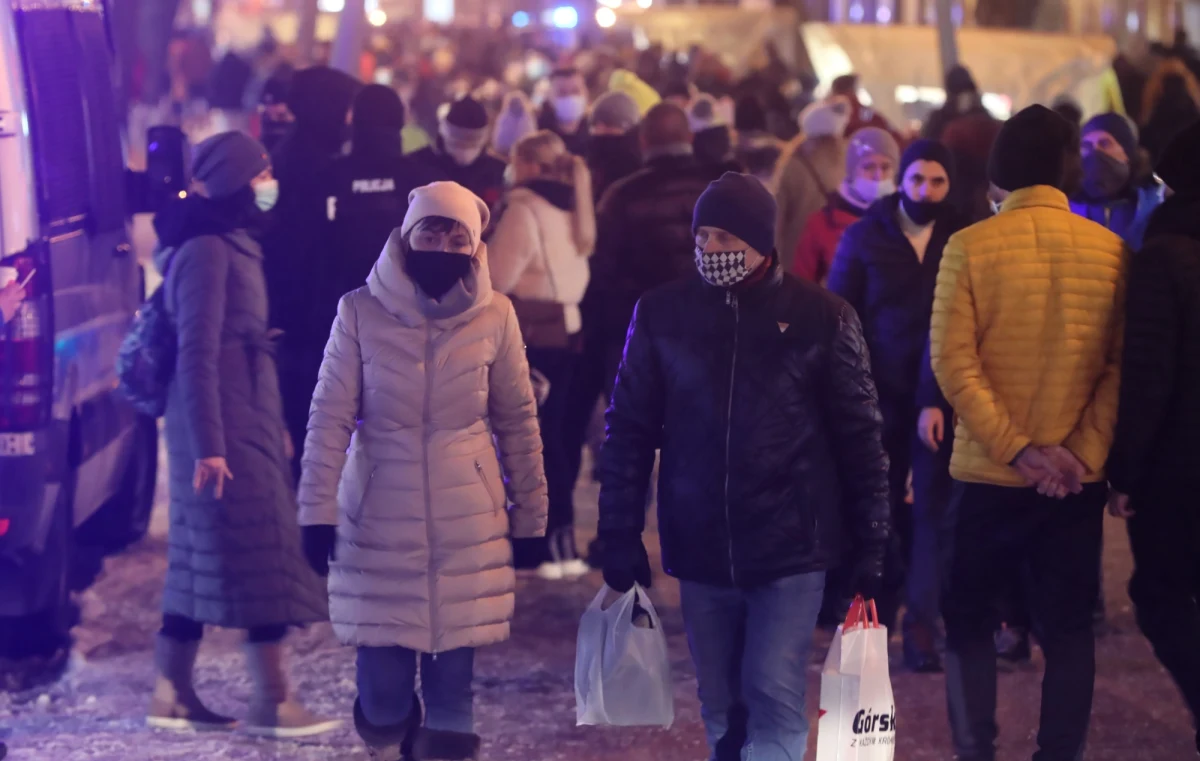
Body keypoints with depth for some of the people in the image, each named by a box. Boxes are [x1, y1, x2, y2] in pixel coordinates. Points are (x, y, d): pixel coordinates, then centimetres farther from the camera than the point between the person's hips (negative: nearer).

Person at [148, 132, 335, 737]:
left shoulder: (231, 244, 15)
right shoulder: (207, 250, -15)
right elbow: (197, 355, -19)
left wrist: (273, 426, 20)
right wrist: (209, 445, -23)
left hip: (245, 420, 9)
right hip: (225, 426, -9)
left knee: (205, 560, 10)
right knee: (262, 558, -7)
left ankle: (172, 694, 13)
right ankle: (272, 703, -3)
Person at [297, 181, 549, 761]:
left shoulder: (494, 316, -1)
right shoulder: (360, 312, -6)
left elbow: (518, 419, 6)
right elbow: (330, 416, -4)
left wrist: (531, 513, 8)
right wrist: (317, 510, -7)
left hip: (466, 517, 1)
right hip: (379, 512, -1)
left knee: (455, 649, 2)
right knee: (382, 664, -1)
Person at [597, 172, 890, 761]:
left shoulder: (821, 318, -3)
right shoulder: (663, 313, 2)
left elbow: (859, 437, 2)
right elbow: (630, 428, 7)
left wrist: (870, 549, 1)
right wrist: (620, 537, 3)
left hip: (790, 551, -3)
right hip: (699, 551, 3)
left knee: (776, 696, -9)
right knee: (721, 707, 11)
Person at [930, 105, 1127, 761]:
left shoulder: (969, 247, -7)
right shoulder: (1110, 250, -2)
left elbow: (953, 361, -13)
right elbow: (1122, 364, -7)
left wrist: (1017, 450, -13)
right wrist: (1083, 452, -10)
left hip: (987, 473, -1)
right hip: (1077, 479, 1)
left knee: (968, 619, 13)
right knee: (1068, 627, 10)